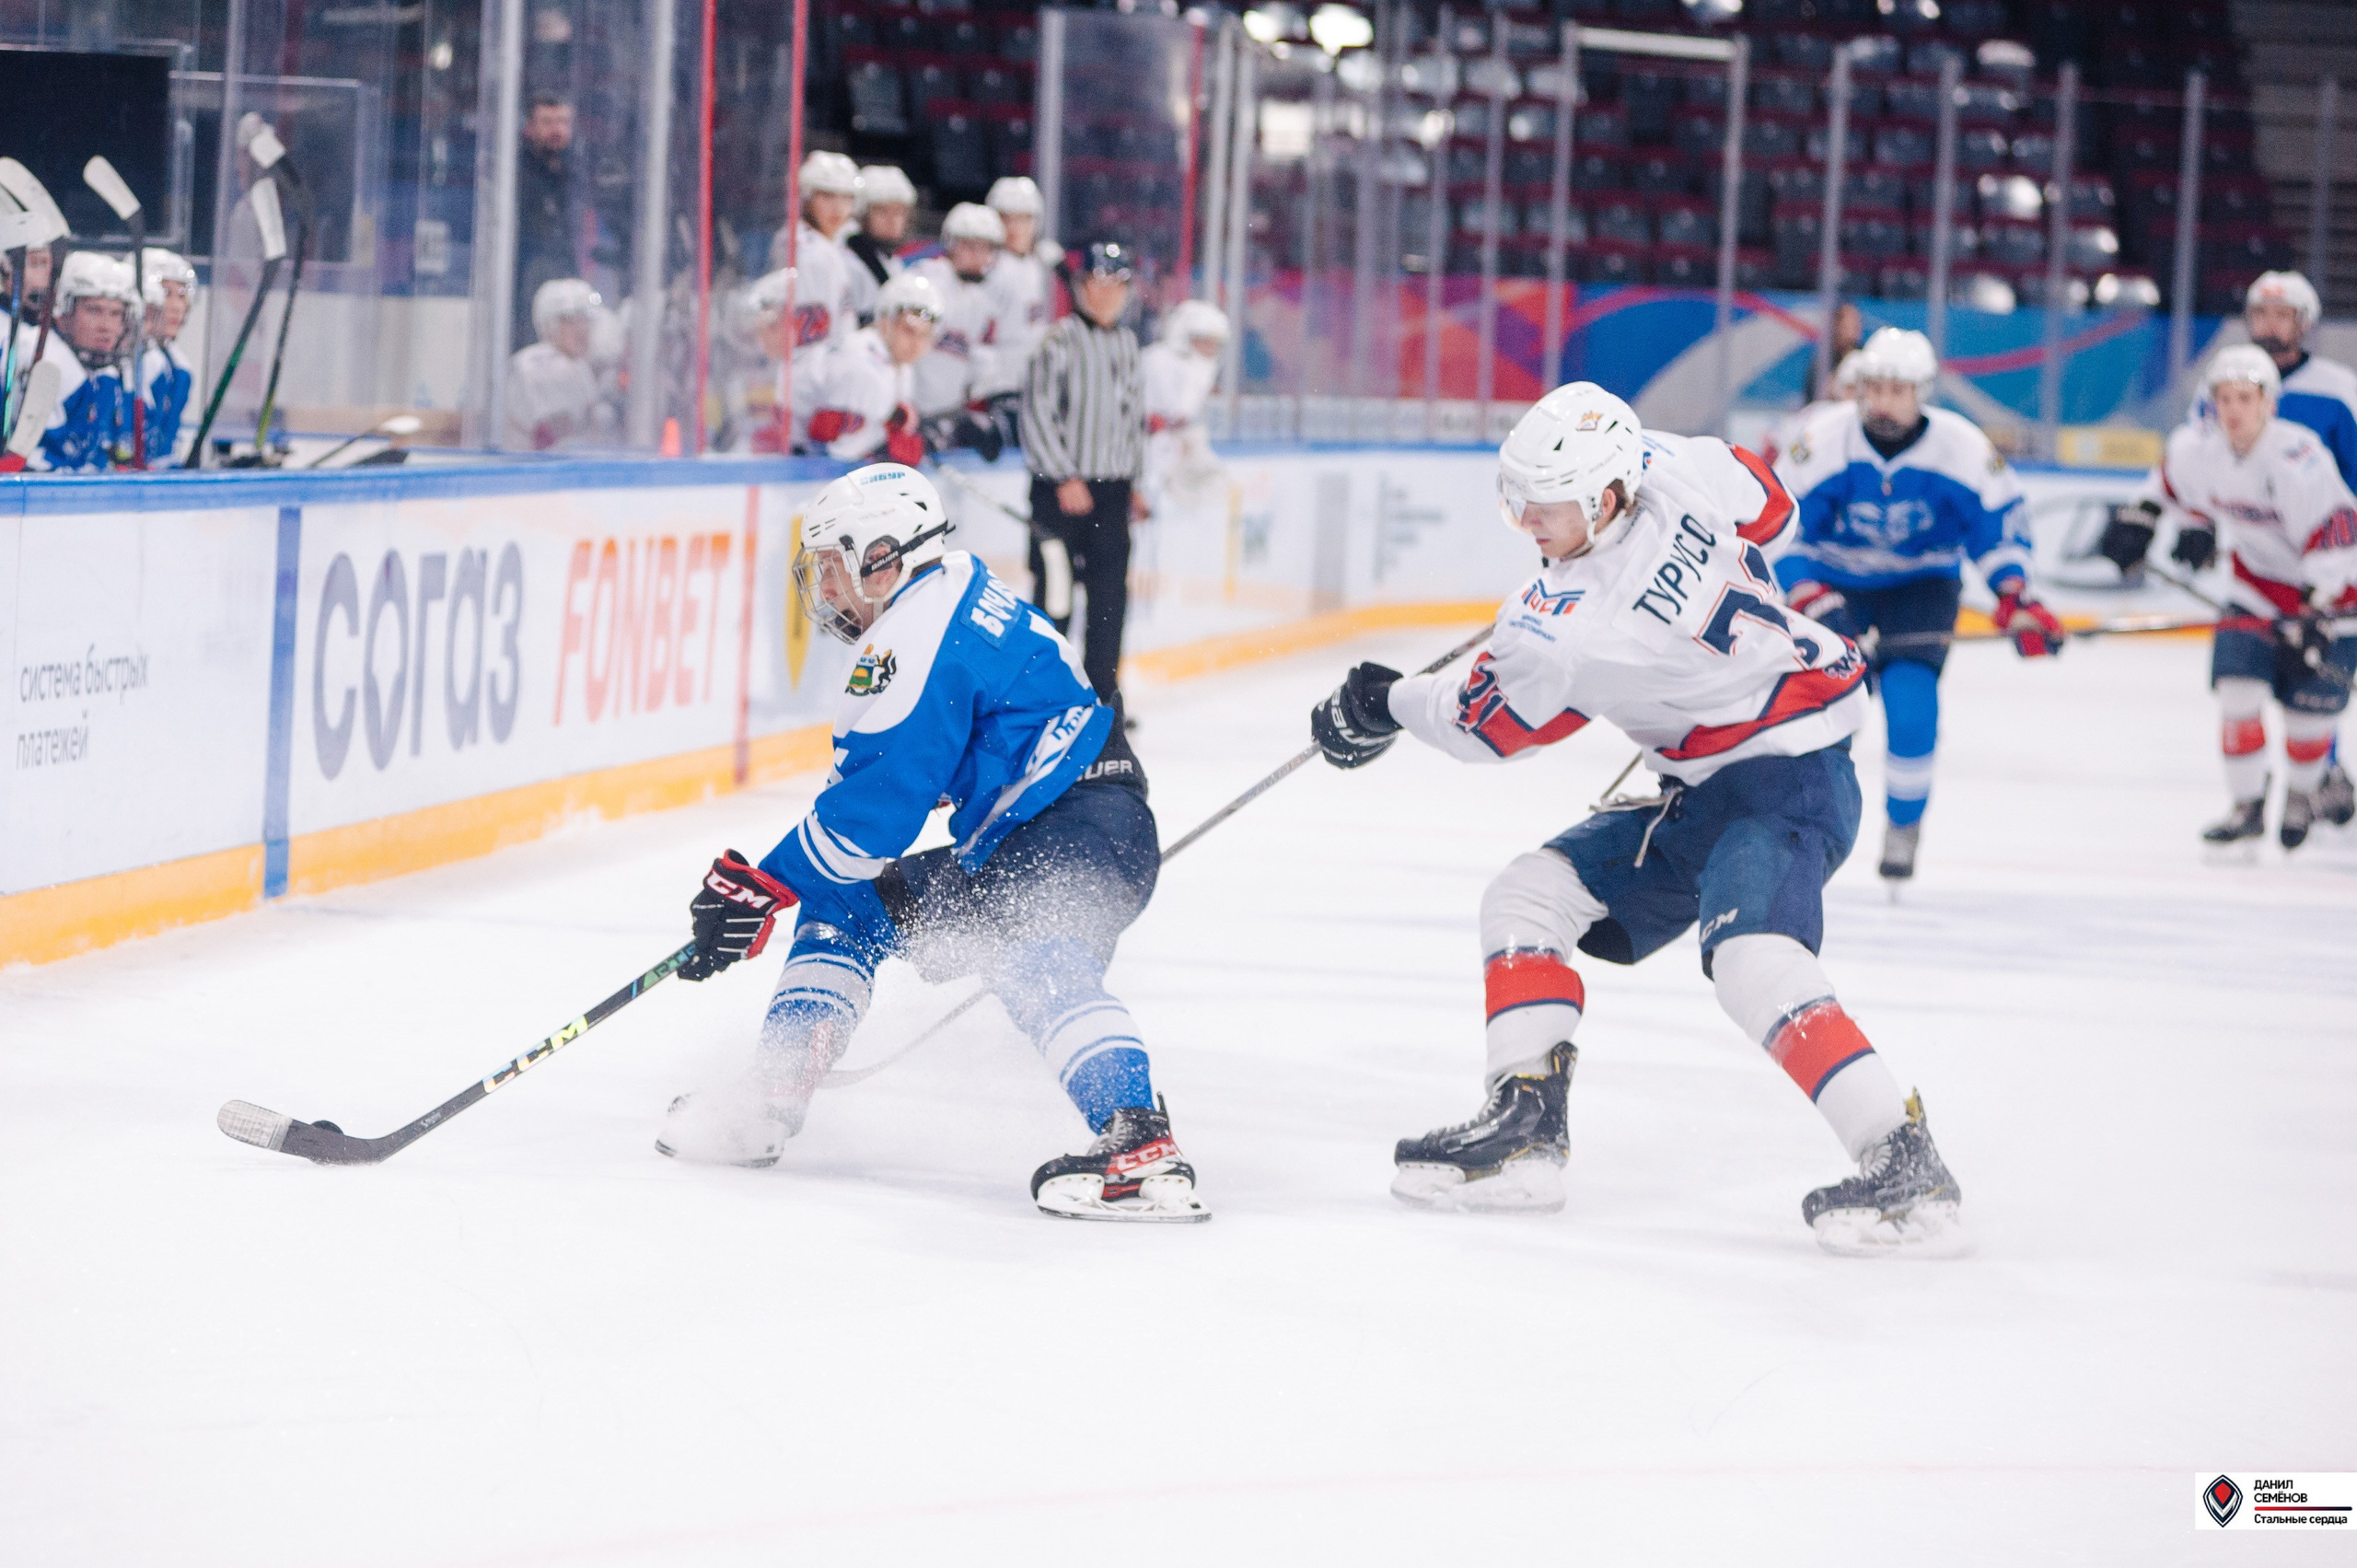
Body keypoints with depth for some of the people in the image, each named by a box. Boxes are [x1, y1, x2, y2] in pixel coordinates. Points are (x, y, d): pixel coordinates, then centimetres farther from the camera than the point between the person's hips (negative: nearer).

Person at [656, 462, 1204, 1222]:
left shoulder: (918, 637, -16)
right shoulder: (959, 589, 17)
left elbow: (875, 801, -21)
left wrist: (758, 885, -14)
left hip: (1080, 829, -11)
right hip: (1012, 844, 11)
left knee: (1035, 960, -38)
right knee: (844, 908, 18)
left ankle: (1141, 1144, -56)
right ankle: (767, 1109, 19)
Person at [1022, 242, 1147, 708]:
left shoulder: (1128, 344, 14)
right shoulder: (1061, 340, -8)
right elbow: (1038, 411, -13)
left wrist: (1134, 481, 19)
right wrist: (1065, 478, -15)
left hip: (1112, 489, 6)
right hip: (1060, 488, -6)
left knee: (1111, 591, 5)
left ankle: (1102, 688, 13)